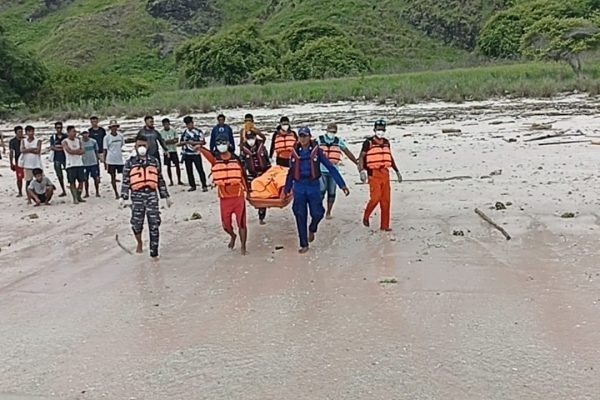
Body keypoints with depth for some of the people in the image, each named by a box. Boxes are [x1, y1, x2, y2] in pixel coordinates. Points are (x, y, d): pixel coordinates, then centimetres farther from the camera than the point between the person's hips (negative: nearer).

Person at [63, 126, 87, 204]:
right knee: (72, 182, -3)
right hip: (70, 165, -5)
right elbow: (70, 151, -18)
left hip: (79, 164, 5)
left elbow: (83, 151, 1)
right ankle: (75, 198, 1)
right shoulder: (65, 142, -4)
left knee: (81, 181, 4)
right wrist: (78, 150, -6)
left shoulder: (78, 140, 11)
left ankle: (79, 197, 16)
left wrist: (74, 151, -14)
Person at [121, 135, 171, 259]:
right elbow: (125, 181, 2)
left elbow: (160, 180, 15)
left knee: (154, 225, -3)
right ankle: (139, 243, 33)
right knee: (137, 223, 0)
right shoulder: (130, 163, 6)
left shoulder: (154, 161, 12)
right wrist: (123, 197, -8)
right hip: (137, 196, -1)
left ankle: (154, 253, 4)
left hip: (151, 195, 1)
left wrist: (166, 196, 13)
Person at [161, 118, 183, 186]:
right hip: (166, 151, -1)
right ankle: (171, 181, 10)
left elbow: (177, 140, -2)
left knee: (177, 165, -2)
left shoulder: (173, 131, 5)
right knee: (168, 166, 3)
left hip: (174, 150, 1)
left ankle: (179, 180, 4)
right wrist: (172, 140, -12)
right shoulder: (161, 133, -1)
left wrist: (168, 141, -15)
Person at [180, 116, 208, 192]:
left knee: (200, 170, -7)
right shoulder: (184, 133, 11)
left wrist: (194, 142, -15)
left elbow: (203, 142, -6)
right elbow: (180, 143, 16)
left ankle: (204, 186, -4)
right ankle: (192, 186, 15)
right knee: (189, 171, 6)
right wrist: (184, 142, -6)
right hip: (187, 154, 5)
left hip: (196, 154, -5)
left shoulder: (198, 132, -3)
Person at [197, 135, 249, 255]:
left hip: (238, 196, -1)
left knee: (241, 223, 1)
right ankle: (233, 236, 43)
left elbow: (243, 174, 9)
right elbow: (209, 154, -29)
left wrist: (245, 190, 9)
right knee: (226, 224, 10)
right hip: (224, 198, 1)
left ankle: (243, 247, 16)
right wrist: (201, 149, -51)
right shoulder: (215, 159, -6)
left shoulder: (236, 159, -2)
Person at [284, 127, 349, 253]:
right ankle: (304, 245, 13)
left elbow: (330, 167, -5)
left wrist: (342, 185, -10)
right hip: (299, 187, 2)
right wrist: (286, 189, 19)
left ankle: (312, 229, 32)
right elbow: (291, 172, 15)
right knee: (300, 217, 2)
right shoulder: (295, 152, 4)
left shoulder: (317, 151, -4)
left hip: (313, 186, -2)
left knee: (317, 213, -3)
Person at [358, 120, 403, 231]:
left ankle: (384, 225, 9)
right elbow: (361, 157, -5)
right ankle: (366, 217, 12)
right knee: (376, 198, -15)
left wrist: (397, 171, 25)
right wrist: (362, 171, -20)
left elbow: (390, 157, 26)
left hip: (385, 173, 6)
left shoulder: (386, 142, 15)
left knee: (386, 200, 3)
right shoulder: (368, 142, -3)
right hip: (374, 173, -6)